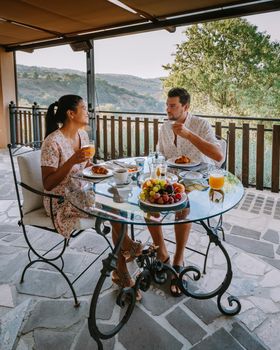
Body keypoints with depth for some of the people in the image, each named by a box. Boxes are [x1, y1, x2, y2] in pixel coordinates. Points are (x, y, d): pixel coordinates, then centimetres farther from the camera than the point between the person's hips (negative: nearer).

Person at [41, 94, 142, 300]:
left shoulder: (83, 134, 4)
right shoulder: (53, 142, -19)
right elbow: (48, 184, -20)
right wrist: (72, 161, -30)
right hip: (61, 201, -7)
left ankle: (121, 273, -7)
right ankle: (128, 246, 7)